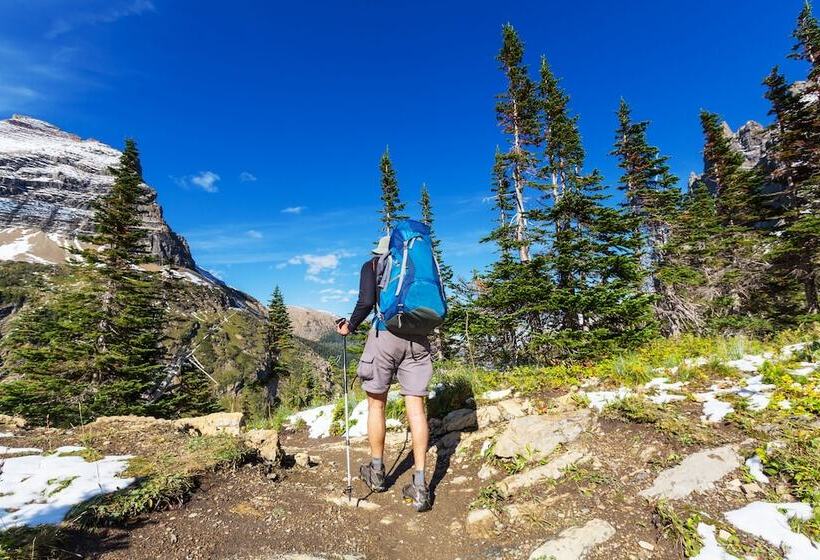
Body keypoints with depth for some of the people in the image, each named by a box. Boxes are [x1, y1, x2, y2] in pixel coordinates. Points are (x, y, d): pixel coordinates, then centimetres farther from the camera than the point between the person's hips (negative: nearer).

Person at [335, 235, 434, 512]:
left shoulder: (371, 265, 7)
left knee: (376, 403, 13)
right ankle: (419, 485, 5)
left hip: (385, 334, -3)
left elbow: (366, 302, -9)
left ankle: (376, 472, 27)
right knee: (416, 407, 3)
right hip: (418, 338, 3)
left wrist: (349, 326, 7)